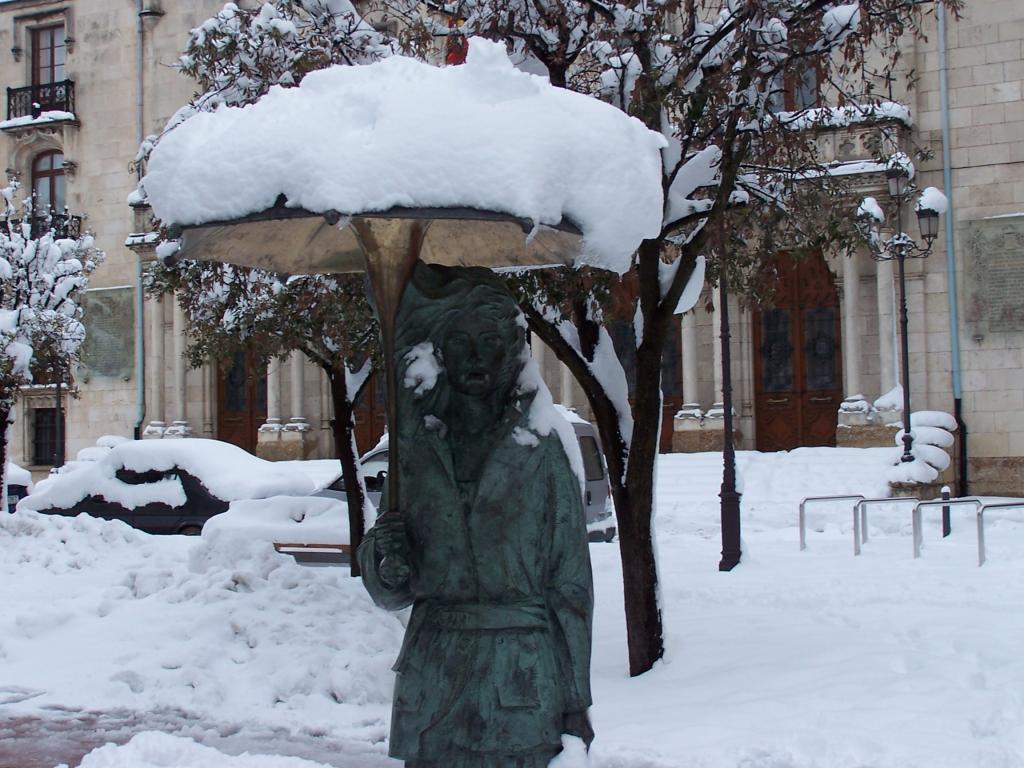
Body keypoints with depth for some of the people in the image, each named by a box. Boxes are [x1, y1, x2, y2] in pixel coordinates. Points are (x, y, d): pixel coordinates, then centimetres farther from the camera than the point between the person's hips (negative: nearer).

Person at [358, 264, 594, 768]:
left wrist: (575, 702, 0)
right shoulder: (417, 447, 7)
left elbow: (570, 583, 2)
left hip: (523, 683, -2)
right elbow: (390, 592, 11)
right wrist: (386, 560, -12)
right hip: (433, 684, 2)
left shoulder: (541, 452, 1)